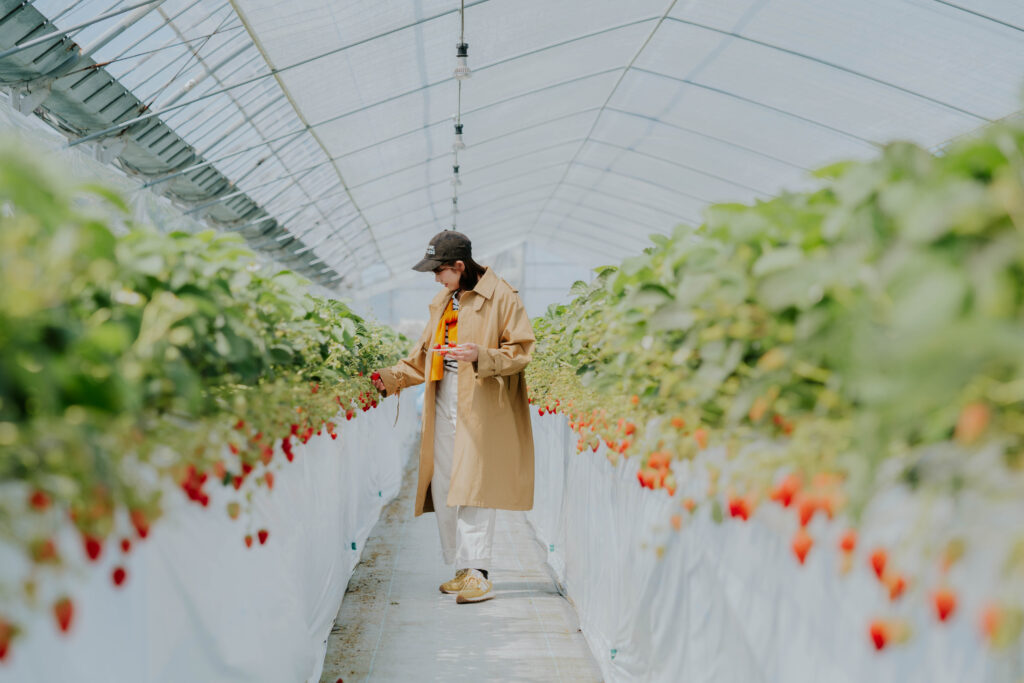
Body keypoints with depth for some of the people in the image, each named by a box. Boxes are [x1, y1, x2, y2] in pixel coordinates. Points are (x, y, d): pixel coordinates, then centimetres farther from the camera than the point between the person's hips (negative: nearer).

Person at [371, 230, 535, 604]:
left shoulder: (501, 297, -5)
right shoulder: (443, 302, 18)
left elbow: (520, 352, -7)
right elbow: (425, 355, 23)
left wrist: (481, 356, -22)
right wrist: (391, 377, 11)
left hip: (480, 405, -7)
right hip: (444, 404, 7)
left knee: (472, 487, -13)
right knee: (443, 488, 6)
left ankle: (477, 573, -11)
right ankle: (460, 569, 15)